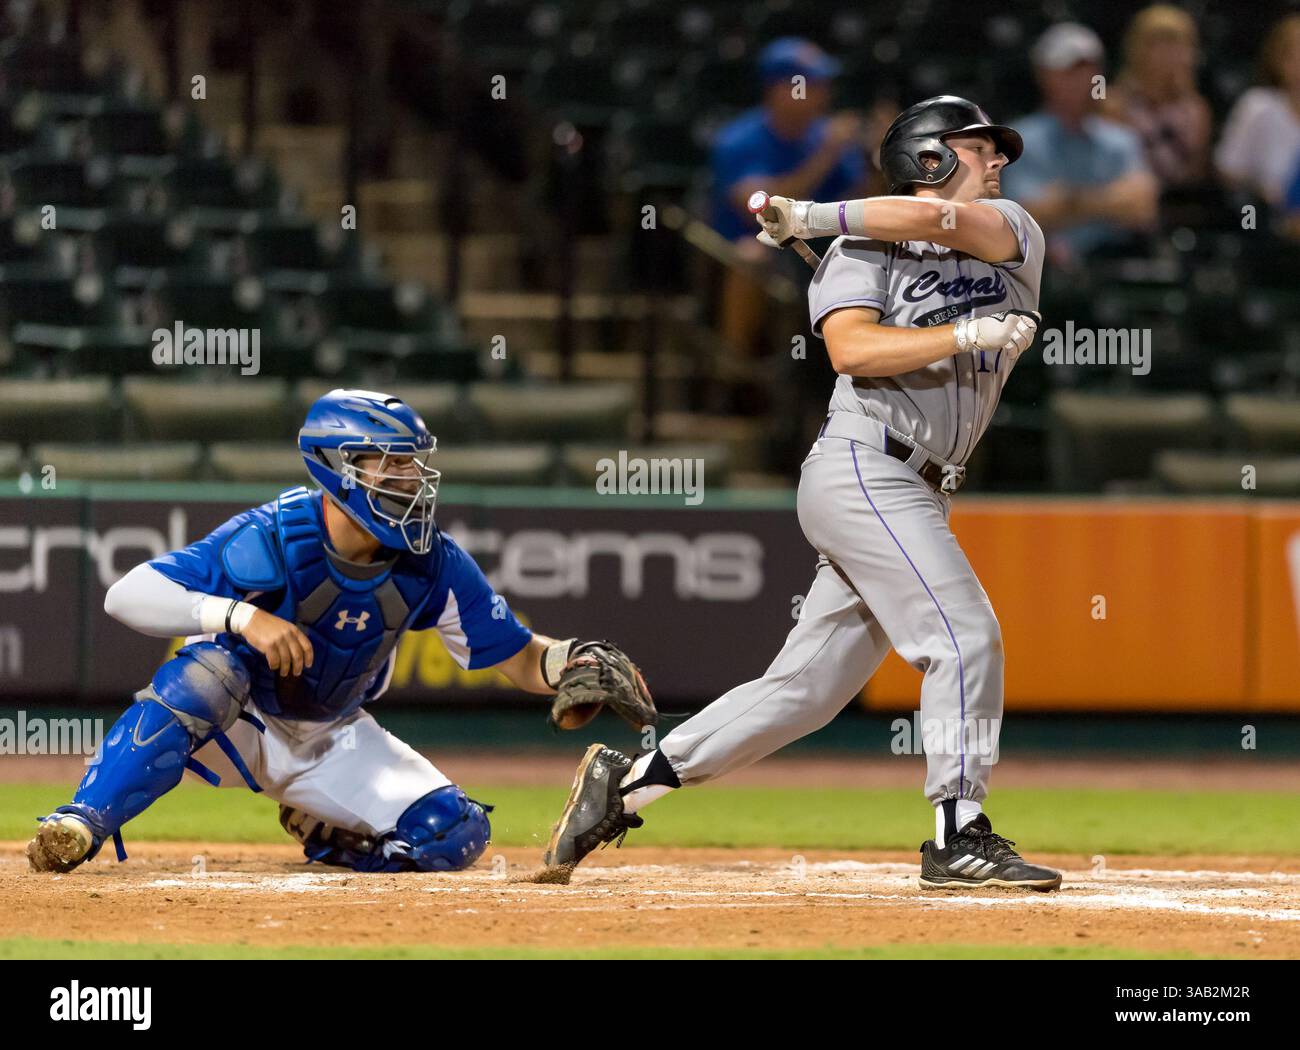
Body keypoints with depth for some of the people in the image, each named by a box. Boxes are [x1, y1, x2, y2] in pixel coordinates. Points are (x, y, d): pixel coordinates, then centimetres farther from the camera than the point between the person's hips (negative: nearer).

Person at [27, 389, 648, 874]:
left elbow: (519, 660, -9)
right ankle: (79, 827, -37)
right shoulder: (271, 540, -28)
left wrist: (562, 664, -34)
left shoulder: (432, 565, -16)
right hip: (237, 724, -5)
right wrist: (240, 617, -48)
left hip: (333, 741, 5)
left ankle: (320, 834, 17)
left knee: (455, 836, -14)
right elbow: (125, 596, -33)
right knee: (203, 674, -39)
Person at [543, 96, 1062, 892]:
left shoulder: (1016, 237, 15)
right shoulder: (862, 249, 3)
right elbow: (851, 348, -15)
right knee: (964, 636, -18)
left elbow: (944, 220, -5)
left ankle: (628, 780, 14)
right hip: (861, 468, -6)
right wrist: (971, 333, -20)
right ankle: (958, 838, -15)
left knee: (805, 690, 6)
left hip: (916, 498, 6)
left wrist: (816, 216, -4)